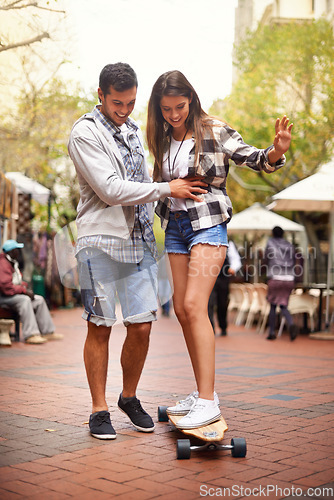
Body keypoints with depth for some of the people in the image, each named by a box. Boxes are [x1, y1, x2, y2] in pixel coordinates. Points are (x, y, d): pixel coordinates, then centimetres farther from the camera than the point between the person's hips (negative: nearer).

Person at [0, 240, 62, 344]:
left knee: (39, 300, 3)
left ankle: (47, 332, 4)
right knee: (24, 300, -34)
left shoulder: (13, 263, 16)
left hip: (14, 294, 11)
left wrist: (24, 285, 4)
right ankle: (30, 335, -38)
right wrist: (24, 290, -21)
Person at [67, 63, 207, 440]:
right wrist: (167, 189, -11)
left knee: (141, 326, 2)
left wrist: (149, 221, 22)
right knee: (99, 328, 0)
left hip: (139, 239, 6)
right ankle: (99, 409, 13)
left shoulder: (132, 128, 16)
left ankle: (129, 397, 23)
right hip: (100, 242, -6)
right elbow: (111, 190, -16)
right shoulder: (84, 133, -7)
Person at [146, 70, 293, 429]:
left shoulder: (214, 132, -5)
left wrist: (276, 152, -30)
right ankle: (202, 392, 16)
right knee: (181, 310, 5)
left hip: (208, 224, -6)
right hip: (175, 226, 7)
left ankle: (208, 401, -15)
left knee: (194, 305, -17)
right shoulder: (163, 140, 11)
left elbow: (253, 159, -12)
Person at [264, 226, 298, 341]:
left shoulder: (270, 243, 4)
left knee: (273, 305, 8)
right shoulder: (290, 246, 13)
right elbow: (293, 263, 17)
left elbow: (266, 261, 9)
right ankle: (291, 324, -18)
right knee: (283, 306, 9)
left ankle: (272, 332, 8)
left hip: (275, 278, -3)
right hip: (289, 279, 3)